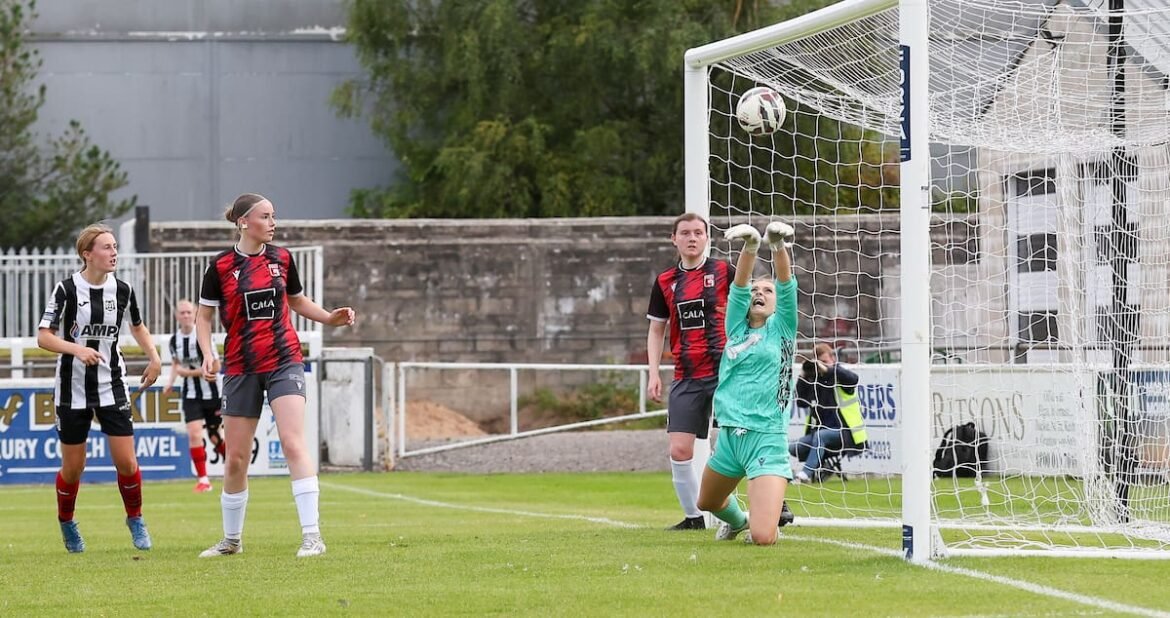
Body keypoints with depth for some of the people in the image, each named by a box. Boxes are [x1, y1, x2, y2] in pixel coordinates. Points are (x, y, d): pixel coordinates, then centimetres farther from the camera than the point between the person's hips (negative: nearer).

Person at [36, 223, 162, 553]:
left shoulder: (122, 290, 0)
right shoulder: (66, 289, -12)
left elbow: (137, 326, 19)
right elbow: (43, 337, -13)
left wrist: (153, 357, 4)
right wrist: (77, 349, -29)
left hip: (112, 387, 2)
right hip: (73, 389, -2)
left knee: (126, 461, -6)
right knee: (73, 467, 4)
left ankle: (135, 519, 17)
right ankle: (66, 522, 30)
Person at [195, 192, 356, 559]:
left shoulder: (281, 258, 4)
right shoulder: (221, 266, -3)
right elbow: (203, 316, 5)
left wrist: (330, 318, 5)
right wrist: (207, 353, -11)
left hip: (284, 361, 0)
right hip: (241, 369, 0)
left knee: (293, 443, -17)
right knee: (235, 459, 6)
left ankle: (312, 535, -19)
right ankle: (231, 539, 25)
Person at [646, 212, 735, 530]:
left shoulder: (724, 271, 1)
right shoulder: (665, 281, 10)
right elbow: (656, 329, 17)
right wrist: (654, 373, 7)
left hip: (724, 372, -4)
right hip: (686, 378, 4)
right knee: (679, 450, -3)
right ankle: (693, 516, 10)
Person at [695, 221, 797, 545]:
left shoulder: (781, 329, 4)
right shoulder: (737, 327, 11)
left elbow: (787, 286, -11)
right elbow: (739, 286, -4)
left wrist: (779, 247, -29)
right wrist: (750, 248, -21)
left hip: (767, 438, -5)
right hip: (729, 434, 5)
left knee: (763, 538, -18)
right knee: (708, 503, 26)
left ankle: (763, 526, 19)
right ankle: (737, 520, 60)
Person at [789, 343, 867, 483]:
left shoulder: (838, 376, -3)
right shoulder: (814, 379, 9)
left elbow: (853, 379, -27)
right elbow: (801, 403, 6)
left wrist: (826, 369, -28)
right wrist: (803, 377, -3)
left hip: (846, 433, -6)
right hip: (821, 429, 6)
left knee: (820, 435, -35)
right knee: (793, 449, -12)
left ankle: (806, 473, -37)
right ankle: (822, 468, 7)